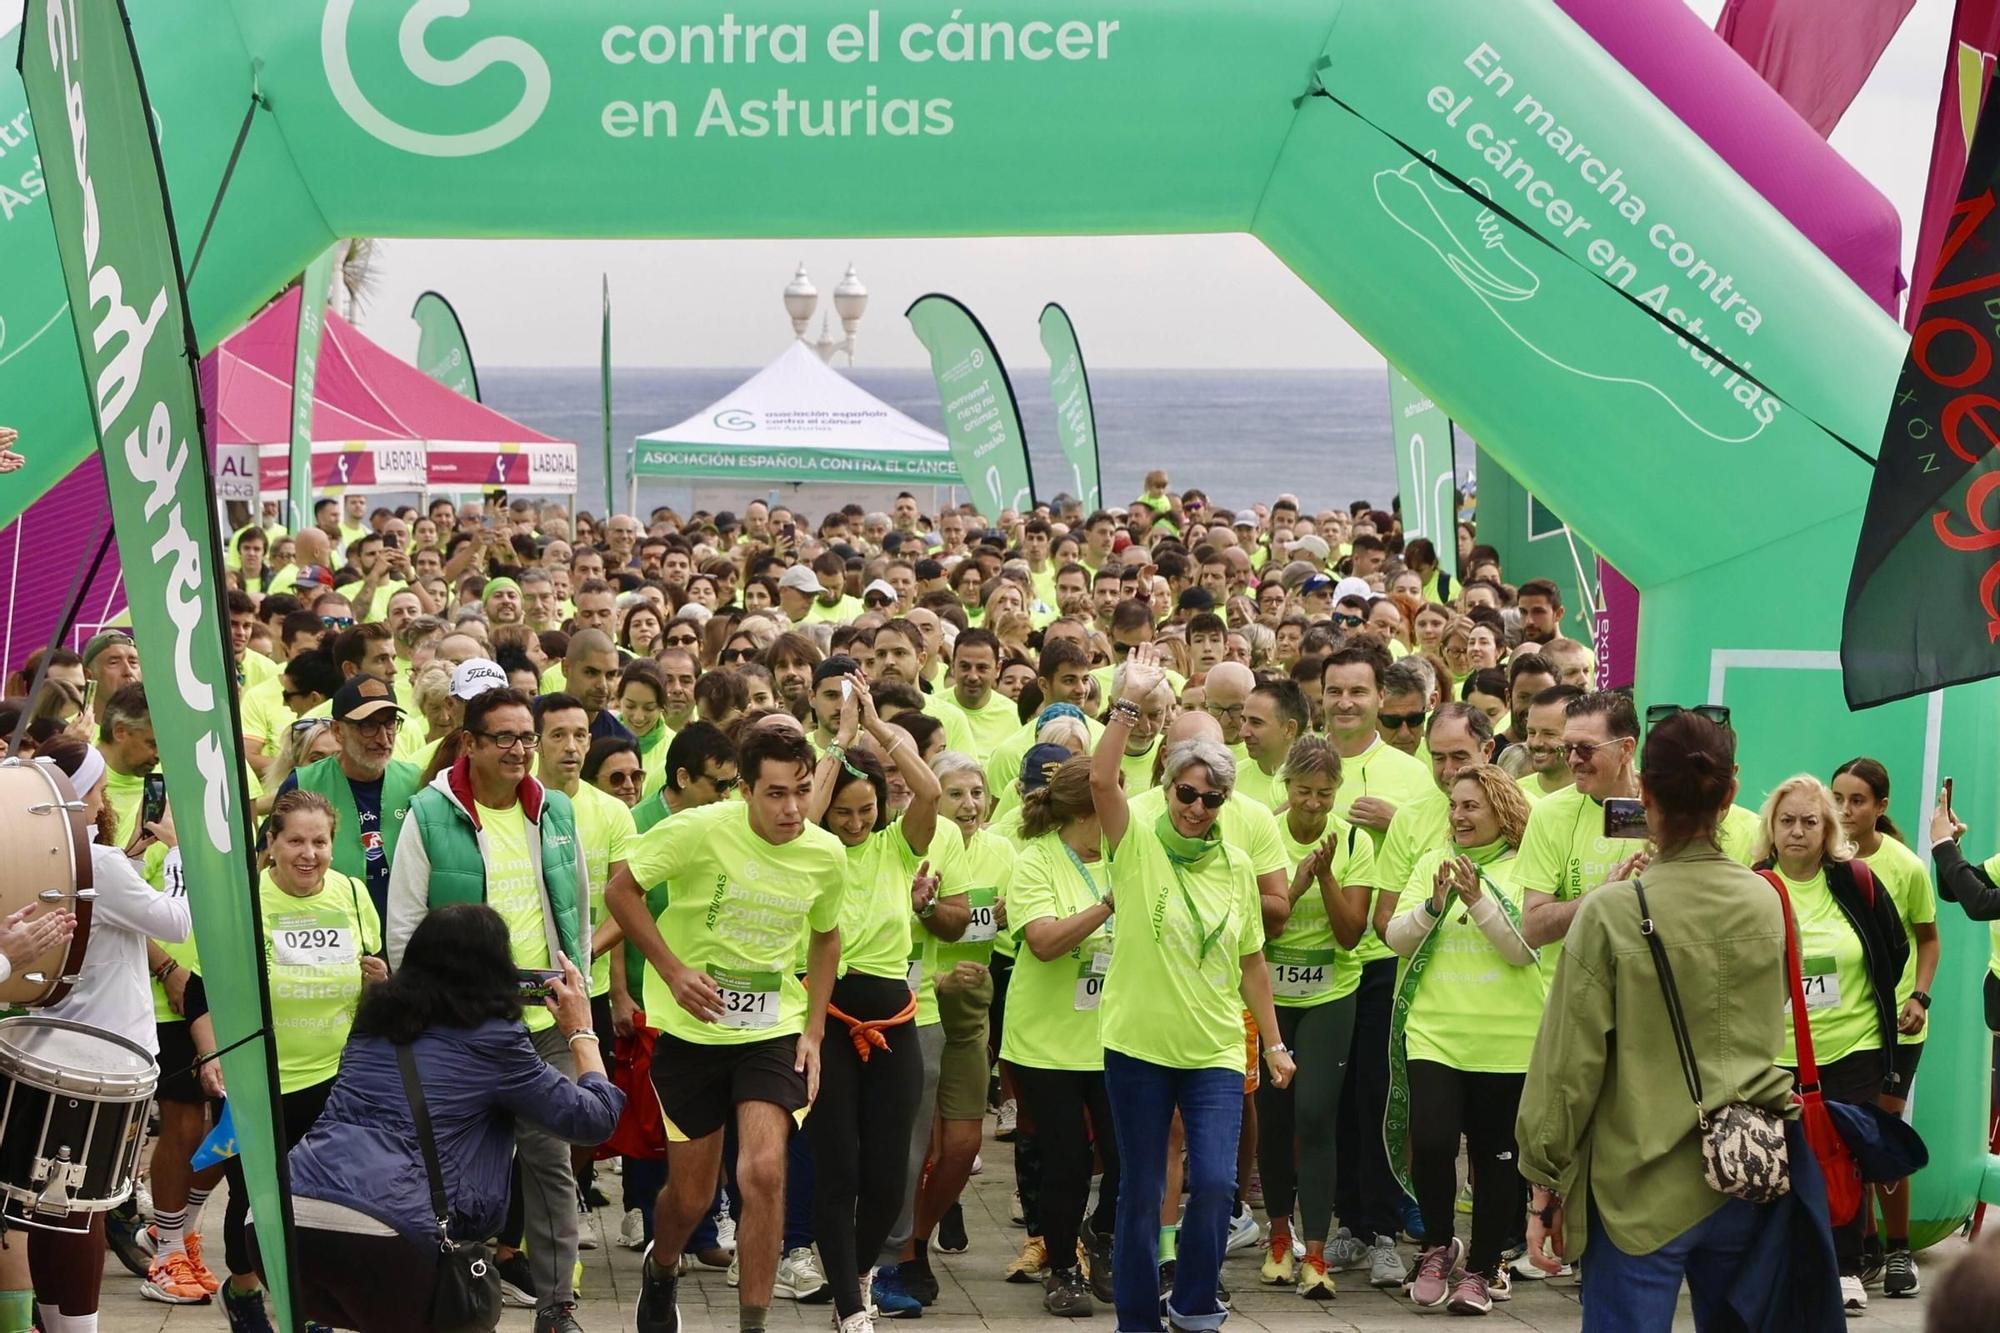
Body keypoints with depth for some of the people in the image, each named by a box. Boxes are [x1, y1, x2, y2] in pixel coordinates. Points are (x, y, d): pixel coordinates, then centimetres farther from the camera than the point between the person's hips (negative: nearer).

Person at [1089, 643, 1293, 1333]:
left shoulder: (1236, 867, 5)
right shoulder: (1137, 847, -3)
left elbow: (1251, 962, 12)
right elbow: (1101, 779, -20)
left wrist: (1274, 1043, 11)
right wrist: (1130, 700, -26)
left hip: (1215, 1050, 2)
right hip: (1138, 1045, -2)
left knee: (1215, 1182, -11)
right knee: (1141, 1192, 6)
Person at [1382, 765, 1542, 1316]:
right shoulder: (1431, 865, 10)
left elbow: (1525, 948, -10)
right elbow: (1397, 937, 3)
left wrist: (1478, 899, -20)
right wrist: (1434, 905, -15)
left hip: (1506, 1039, -2)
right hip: (1434, 1031, 2)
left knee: (1495, 1156, 6)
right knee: (1431, 1142, -13)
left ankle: (1481, 1269, 19)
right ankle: (1438, 1248, 11)